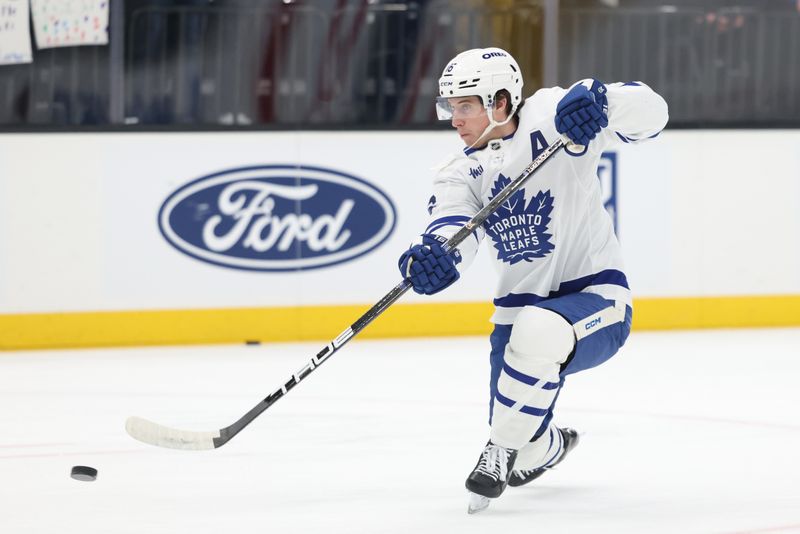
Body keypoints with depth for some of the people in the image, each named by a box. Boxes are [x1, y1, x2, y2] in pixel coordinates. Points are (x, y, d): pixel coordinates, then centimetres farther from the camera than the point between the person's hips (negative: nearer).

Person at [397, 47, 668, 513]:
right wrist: (434, 259, -41)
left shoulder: (552, 119, -9)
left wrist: (596, 101, -42)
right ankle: (549, 446, 42)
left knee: (536, 331, -38)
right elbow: (453, 229, -17)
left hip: (596, 298, -5)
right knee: (526, 442, 1)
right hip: (519, 310, 5)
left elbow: (648, 112, -20)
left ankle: (503, 451, -15)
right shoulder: (460, 173, 3)